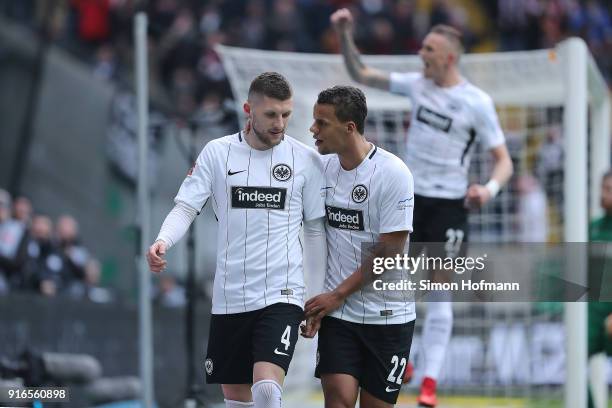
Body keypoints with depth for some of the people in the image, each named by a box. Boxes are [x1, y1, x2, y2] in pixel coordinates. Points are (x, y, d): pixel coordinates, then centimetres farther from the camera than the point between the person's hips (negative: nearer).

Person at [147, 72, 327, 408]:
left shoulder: (306, 159, 2)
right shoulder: (217, 152, 3)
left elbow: (316, 229, 7)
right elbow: (185, 207, 0)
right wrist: (162, 241, -21)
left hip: (282, 294, -2)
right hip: (229, 297, 2)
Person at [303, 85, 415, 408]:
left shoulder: (393, 173, -13)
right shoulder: (323, 166, 3)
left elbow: (389, 251, -13)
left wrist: (337, 294, -10)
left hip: (387, 315, -3)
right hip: (337, 313, 3)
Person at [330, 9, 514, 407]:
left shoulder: (477, 102, -11)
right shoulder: (416, 84, 1)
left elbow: (504, 160, -8)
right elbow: (361, 74, 8)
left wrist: (490, 188, -27)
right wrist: (345, 35, -6)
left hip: (448, 205, -4)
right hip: (409, 197, 4)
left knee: (439, 292, -3)